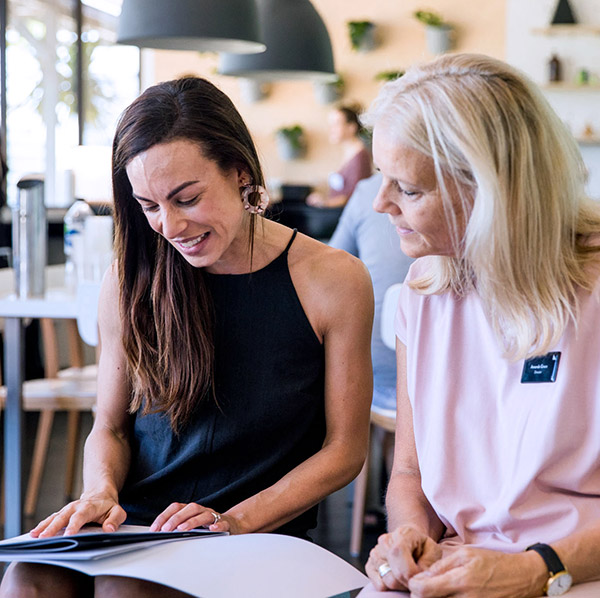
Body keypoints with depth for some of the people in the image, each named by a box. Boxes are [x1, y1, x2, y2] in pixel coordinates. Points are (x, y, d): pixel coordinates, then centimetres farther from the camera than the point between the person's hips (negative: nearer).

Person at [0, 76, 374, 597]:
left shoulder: (333, 280, -5)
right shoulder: (131, 281, 3)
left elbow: (344, 448, 0)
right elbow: (110, 426, 13)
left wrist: (237, 520, -14)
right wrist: (101, 492, -10)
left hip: (259, 535, -3)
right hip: (135, 527, 3)